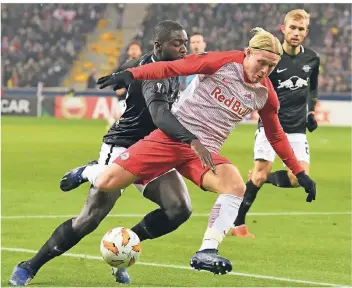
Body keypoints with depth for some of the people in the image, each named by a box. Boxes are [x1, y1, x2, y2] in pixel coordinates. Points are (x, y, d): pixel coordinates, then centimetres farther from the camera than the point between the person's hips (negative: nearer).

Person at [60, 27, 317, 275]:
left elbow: (276, 136, 18)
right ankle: (88, 172, 28)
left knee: (236, 187, -29)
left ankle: (206, 252, -24)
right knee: (106, 184, -10)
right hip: (172, 136, -3)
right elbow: (173, 67, -12)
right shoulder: (223, 62, -11)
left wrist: (300, 173, 18)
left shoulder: (265, 94, 4)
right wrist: (130, 74, -24)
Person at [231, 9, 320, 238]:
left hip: (297, 128, 4)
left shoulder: (312, 58, 3)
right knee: (261, 172, -12)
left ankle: (260, 178, 18)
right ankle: (238, 223, 1)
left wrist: (311, 112, 10)